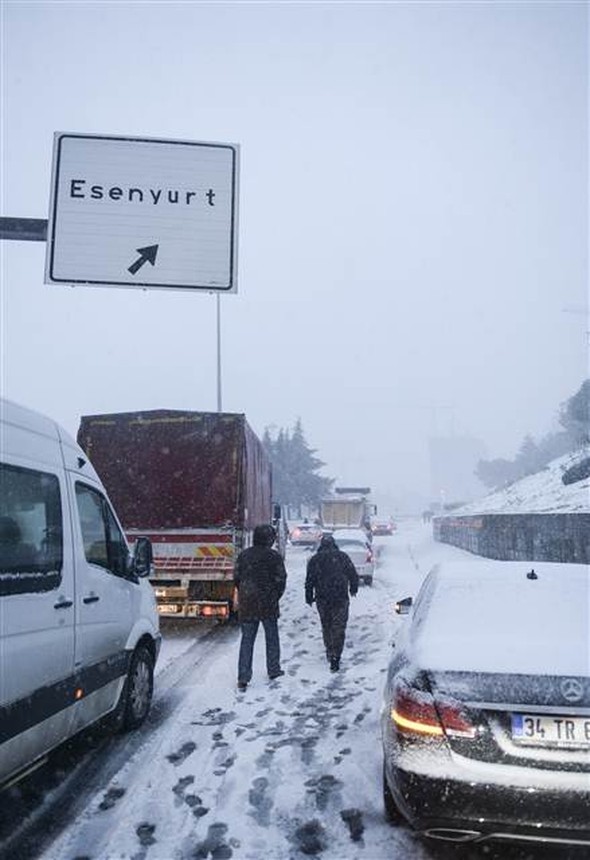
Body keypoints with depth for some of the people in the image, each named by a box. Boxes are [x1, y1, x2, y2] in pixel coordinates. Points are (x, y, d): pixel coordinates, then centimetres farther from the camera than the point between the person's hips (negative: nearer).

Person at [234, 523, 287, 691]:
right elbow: (280, 580, -8)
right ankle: (273, 670, 26)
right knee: (272, 637, 16)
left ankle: (243, 678, 2)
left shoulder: (243, 555, 2)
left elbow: (236, 578, 6)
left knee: (247, 640, 6)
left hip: (246, 605, 3)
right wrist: (276, 597, 8)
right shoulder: (274, 556, -10)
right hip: (268, 604, -3)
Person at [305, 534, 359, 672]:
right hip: (341, 598, -1)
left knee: (326, 627, 17)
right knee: (338, 628, 0)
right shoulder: (342, 556, 1)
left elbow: (309, 581, 1)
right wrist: (353, 589, 22)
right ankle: (335, 657, -9)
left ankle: (330, 653, 25)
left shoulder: (314, 559, 3)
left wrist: (309, 598, 11)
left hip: (322, 600, 1)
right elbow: (353, 575, 5)